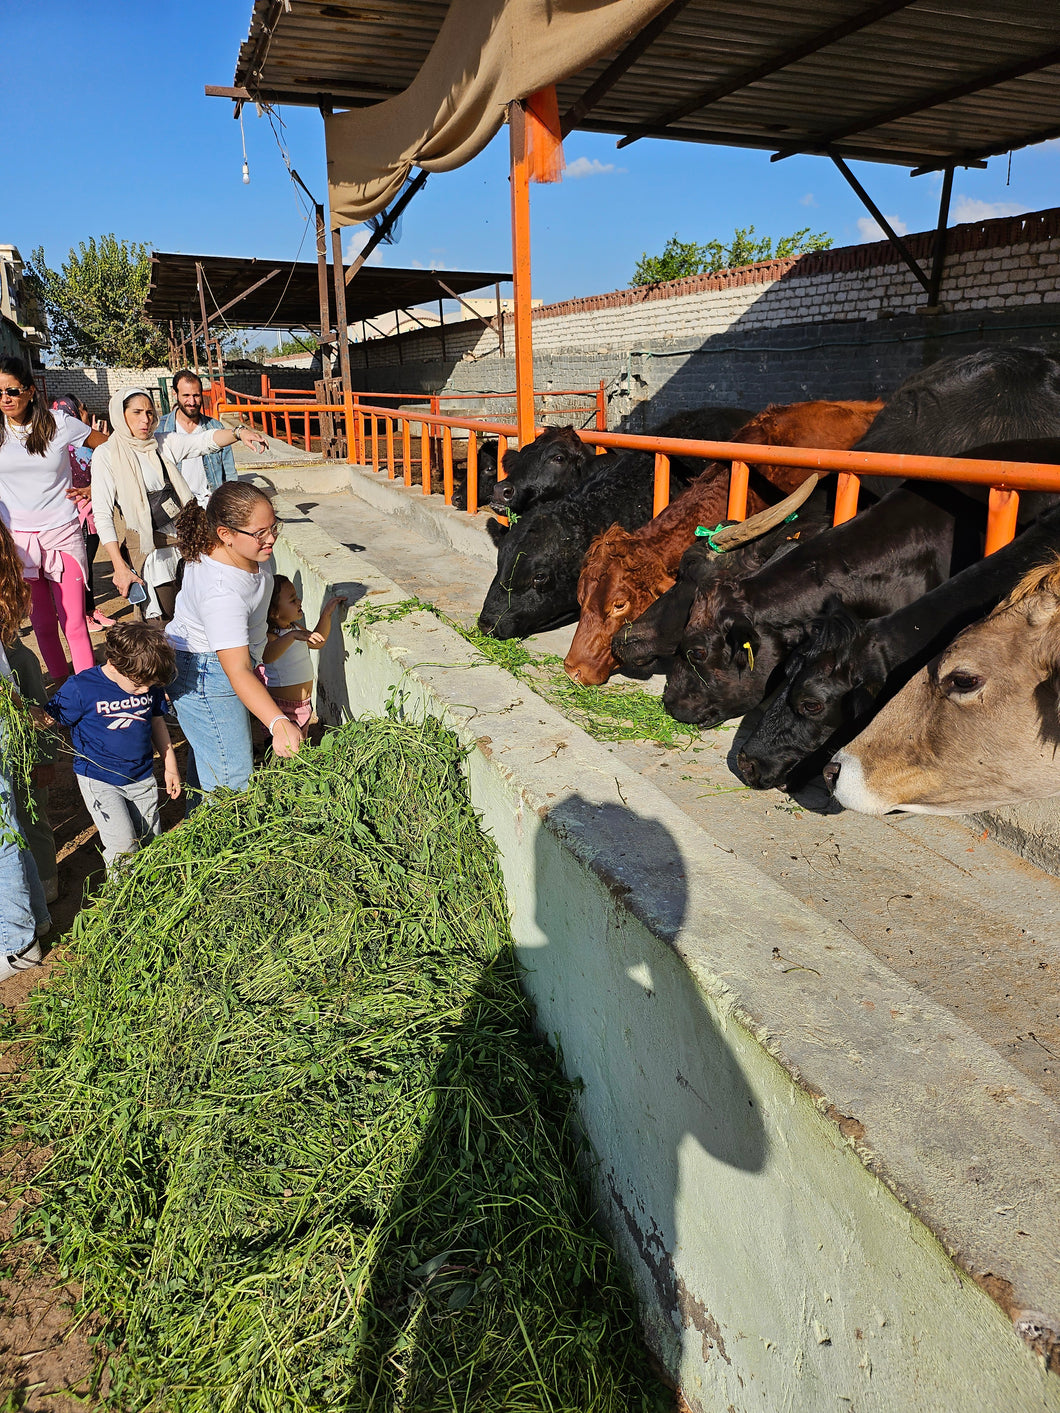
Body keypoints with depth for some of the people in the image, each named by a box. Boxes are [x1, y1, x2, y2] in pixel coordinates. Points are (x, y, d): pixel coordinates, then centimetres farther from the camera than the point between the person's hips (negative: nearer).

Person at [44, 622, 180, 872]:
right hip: (99, 780, -4)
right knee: (123, 845, -13)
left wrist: (170, 766, 15)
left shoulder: (151, 685, -5)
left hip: (142, 777, 5)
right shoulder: (81, 688, -19)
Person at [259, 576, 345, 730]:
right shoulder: (270, 636, -23)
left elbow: (317, 643, 22)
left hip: (304, 704, 9)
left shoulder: (295, 627, 5)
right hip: (283, 708, -9)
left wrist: (327, 613, 13)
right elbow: (266, 656, -45)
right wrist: (292, 635, -55)